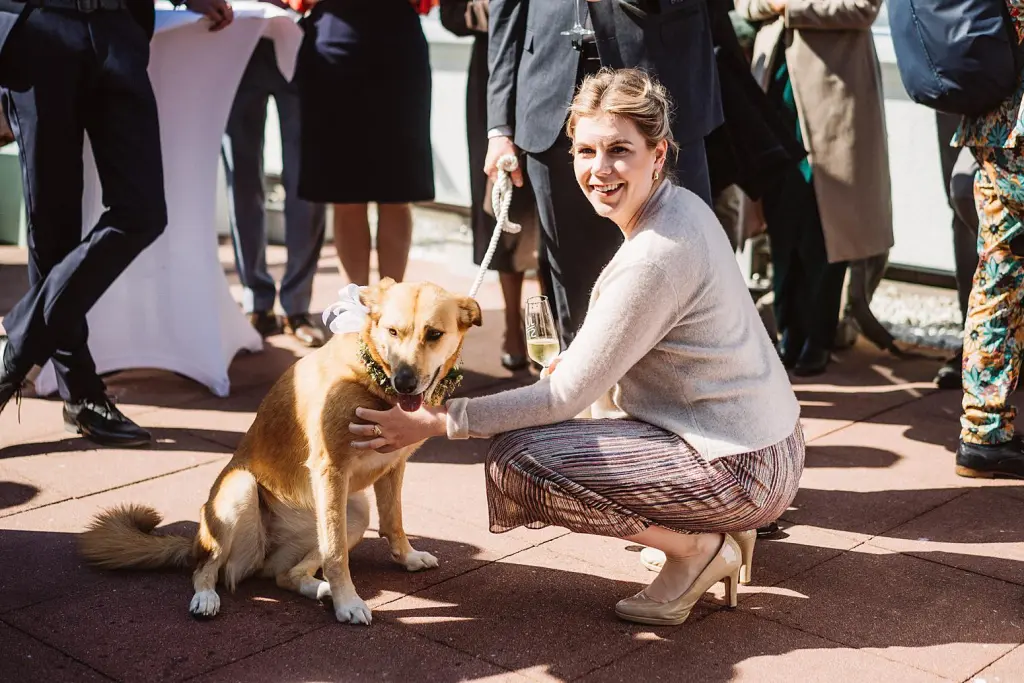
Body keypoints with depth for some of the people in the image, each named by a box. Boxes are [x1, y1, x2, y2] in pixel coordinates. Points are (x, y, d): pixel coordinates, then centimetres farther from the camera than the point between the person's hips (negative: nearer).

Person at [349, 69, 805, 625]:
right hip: (768, 439, 10)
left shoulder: (657, 255, -24)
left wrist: (435, 422, -14)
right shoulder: (681, 205, 5)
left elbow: (565, 396, -19)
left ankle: (698, 548, -2)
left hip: (741, 471, -10)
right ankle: (721, 525, 18)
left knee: (513, 461, -13)